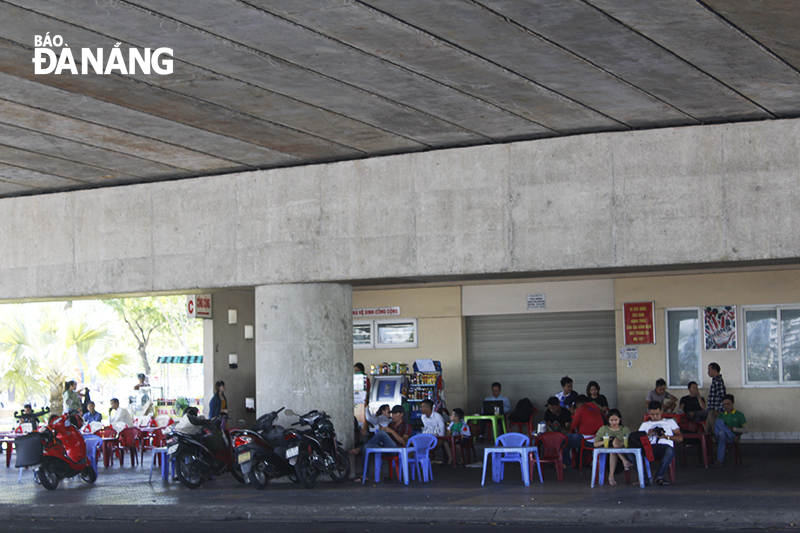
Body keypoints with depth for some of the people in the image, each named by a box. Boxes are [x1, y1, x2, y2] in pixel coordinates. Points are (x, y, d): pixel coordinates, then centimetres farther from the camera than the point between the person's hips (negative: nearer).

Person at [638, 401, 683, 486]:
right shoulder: (645, 424, 33)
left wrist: (666, 436, 0)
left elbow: (680, 438, 16)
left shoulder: (670, 422, 29)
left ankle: (658, 476, -42)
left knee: (670, 451, -43)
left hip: (665, 446, -1)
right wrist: (647, 435, 0)